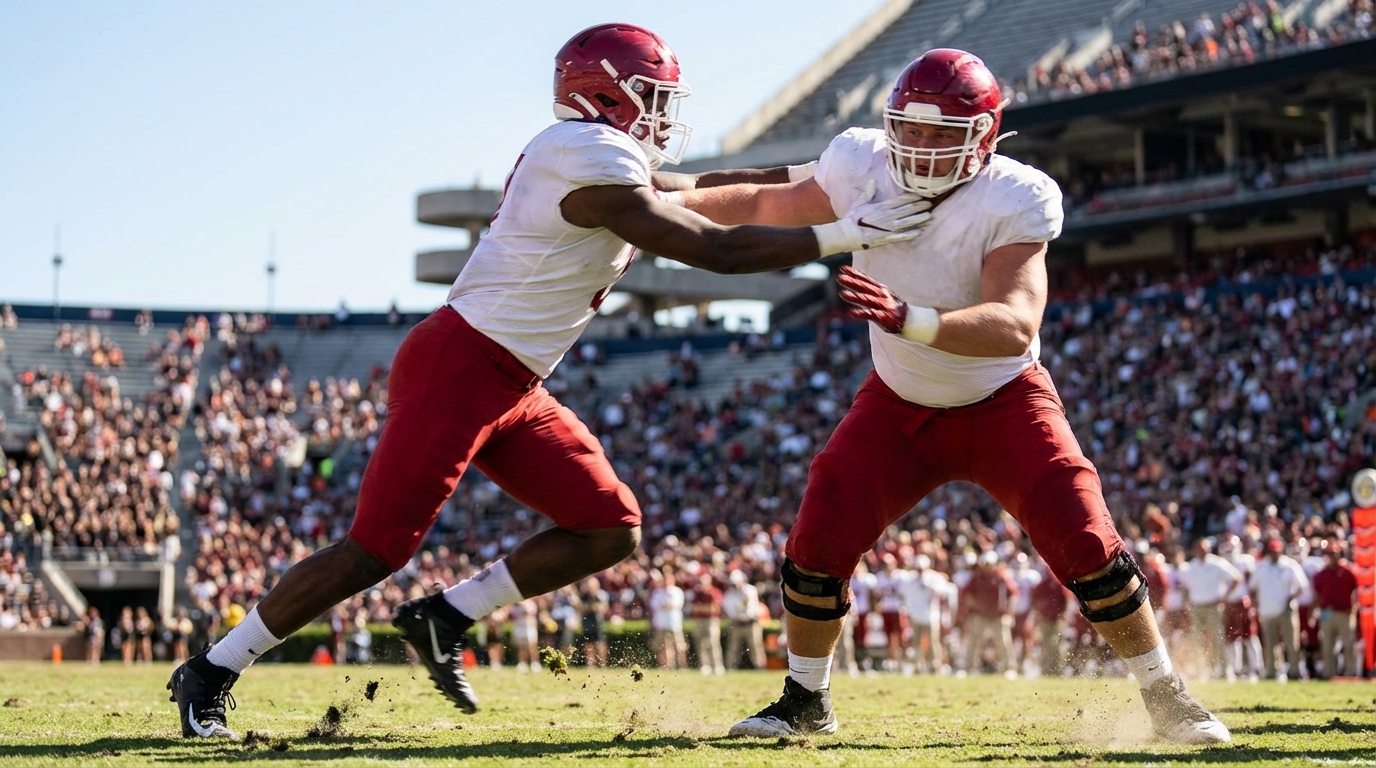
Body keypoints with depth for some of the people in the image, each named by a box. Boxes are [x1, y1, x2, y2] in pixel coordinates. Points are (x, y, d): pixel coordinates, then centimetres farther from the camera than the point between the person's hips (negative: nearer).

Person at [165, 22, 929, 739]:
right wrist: (842, 235, -12)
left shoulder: (602, 157, 13)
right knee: (376, 551, -9)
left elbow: (694, 189, 27)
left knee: (610, 530, 3)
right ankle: (210, 672, 2)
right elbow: (718, 250, -16)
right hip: (458, 366, -10)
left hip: (513, 387, 10)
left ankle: (445, 618, 10)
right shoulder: (598, 164, -16)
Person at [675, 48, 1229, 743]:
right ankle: (805, 700, 15)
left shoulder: (1014, 202, -27)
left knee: (1085, 543, -13)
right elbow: (767, 204, 3)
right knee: (818, 542, -9)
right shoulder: (864, 169, -16)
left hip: (1002, 402, -3)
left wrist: (909, 319, -55)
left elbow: (1014, 327, -40)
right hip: (897, 407, 3)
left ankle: (1165, 698, 6)